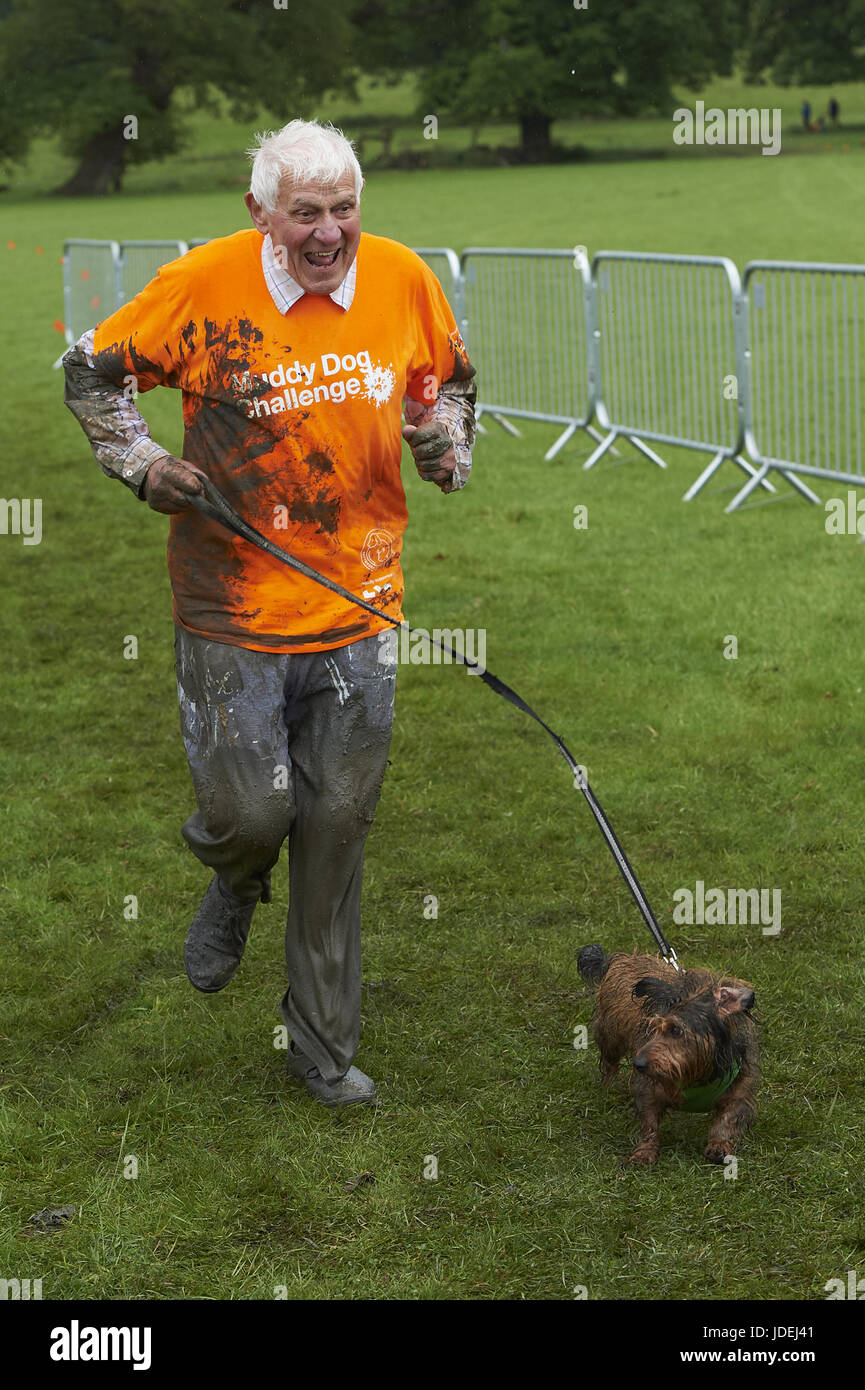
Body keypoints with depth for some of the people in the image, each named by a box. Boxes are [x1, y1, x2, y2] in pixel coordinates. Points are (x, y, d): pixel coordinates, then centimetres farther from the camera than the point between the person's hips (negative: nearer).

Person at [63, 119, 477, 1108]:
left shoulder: (403, 279, -2)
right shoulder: (201, 284, -10)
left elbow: (448, 377, 19)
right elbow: (92, 372, 4)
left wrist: (446, 442, -1)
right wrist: (142, 464, -8)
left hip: (357, 607, 3)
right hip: (234, 604, -2)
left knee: (336, 827, 9)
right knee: (249, 812, -4)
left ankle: (323, 1042, 26)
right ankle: (235, 887, 38)